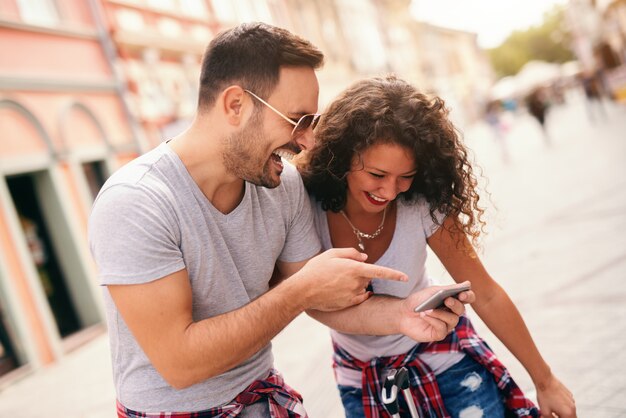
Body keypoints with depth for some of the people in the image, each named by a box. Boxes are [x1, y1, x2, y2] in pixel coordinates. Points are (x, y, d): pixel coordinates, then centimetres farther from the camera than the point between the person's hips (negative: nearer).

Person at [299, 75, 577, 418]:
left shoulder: (423, 207, -23)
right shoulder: (304, 206, -24)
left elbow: (486, 295, -13)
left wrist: (544, 380, -5)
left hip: (442, 356, 0)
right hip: (361, 382, 1)